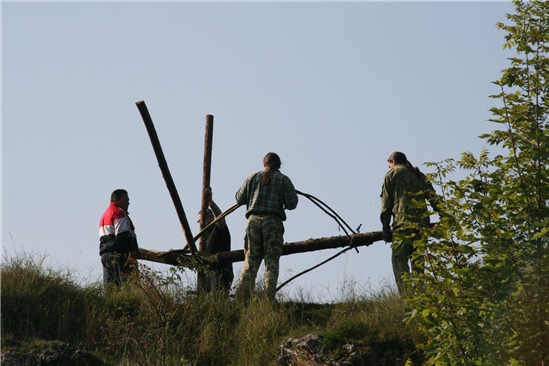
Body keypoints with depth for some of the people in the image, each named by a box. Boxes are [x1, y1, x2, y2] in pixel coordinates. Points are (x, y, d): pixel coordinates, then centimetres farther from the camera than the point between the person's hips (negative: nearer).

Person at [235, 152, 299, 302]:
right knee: (272, 259, -1)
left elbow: (239, 199, 12)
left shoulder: (253, 177, 12)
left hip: (254, 219, 2)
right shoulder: (284, 180, 7)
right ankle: (270, 293, -13)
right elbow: (292, 203, -1)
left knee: (251, 258, 5)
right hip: (273, 221, -2)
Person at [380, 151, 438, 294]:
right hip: (422, 222, 5)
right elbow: (434, 198, 14)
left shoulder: (391, 175, 10)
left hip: (403, 223, -5)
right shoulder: (420, 175, 23)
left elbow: (386, 203, 4)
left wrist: (386, 228, 6)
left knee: (399, 260, -4)